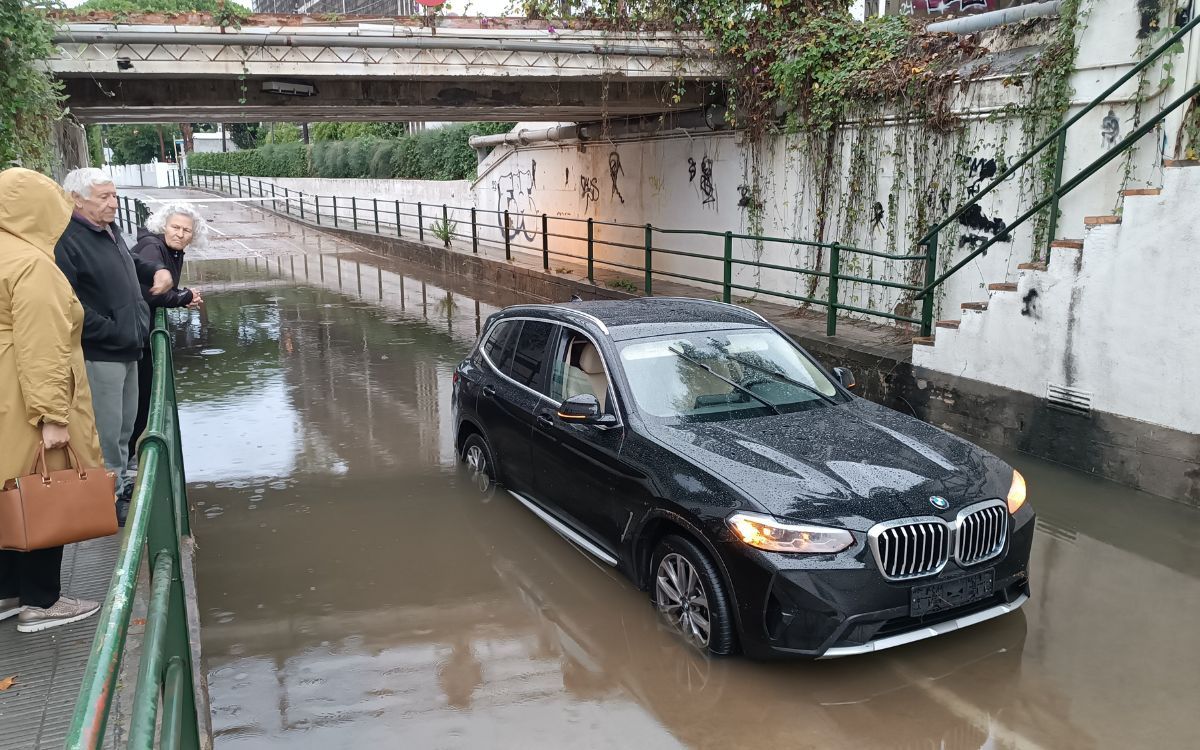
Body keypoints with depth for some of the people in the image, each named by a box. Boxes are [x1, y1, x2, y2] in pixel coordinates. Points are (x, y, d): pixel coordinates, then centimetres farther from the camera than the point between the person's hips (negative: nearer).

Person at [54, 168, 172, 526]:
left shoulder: (109, 231, 10)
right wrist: (112, 331, -21)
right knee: (107, 430, -2)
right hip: (98, 354, -10)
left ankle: (120, 482, 35)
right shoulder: (67, 241, -20)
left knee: (125, 425, 20)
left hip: (127, 349, 10)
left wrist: (157, 270, 9)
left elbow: (130, 262, 30)